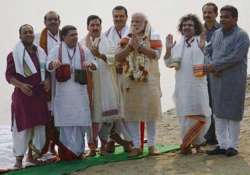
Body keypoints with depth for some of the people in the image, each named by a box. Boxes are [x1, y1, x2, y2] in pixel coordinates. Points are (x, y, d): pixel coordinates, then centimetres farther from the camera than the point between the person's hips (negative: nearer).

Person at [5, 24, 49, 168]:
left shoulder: (40, 52, 11)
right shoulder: (14, 54, -5)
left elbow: (45, 71, 21)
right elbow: (9, 75, -8)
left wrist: (46, 83, 1)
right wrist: (20, 85, -24)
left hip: (39, 94, 5)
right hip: (22, 94, -5)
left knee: (39, 124, 7)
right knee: (23, 125, -3)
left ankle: (33, 154, 20)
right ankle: (19, 158, 7)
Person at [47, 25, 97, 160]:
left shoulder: (84, 51, 8)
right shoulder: (56, 50, 3)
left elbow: (95, 65, 3)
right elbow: (48, 65, -10)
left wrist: (90, 64, -21)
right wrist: (54, 63, -34)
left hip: (79, 92, 2)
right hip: (63, 92, -2)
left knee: (80, 119, 1)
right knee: (66, 119, -2)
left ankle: (77, 149, 13)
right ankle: (68, 149, 6)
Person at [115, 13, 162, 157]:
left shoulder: (154, 37, 3)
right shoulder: (126, 39, 10)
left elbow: (156, 54, -12)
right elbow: (118, 57, -1)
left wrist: (140, 46, -19)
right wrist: (130, 46, -15)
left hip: (149, 80, -2)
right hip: (131, 81, 2)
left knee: (150, 112, 0)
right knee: (132, 113, 1)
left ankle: (151, 145, 8)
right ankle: (136, 146, 8)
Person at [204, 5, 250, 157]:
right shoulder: (217, 33, 12)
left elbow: (235, 57, -18)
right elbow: (208, 51, 13)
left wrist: (214, 65, -18)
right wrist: (212, 67, -6)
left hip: (234, 80, -6)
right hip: (217, 79, 6)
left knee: (233, 113, 1)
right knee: (219, 112, 8)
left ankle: (232, 146, 11)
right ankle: (222, 145, 15)